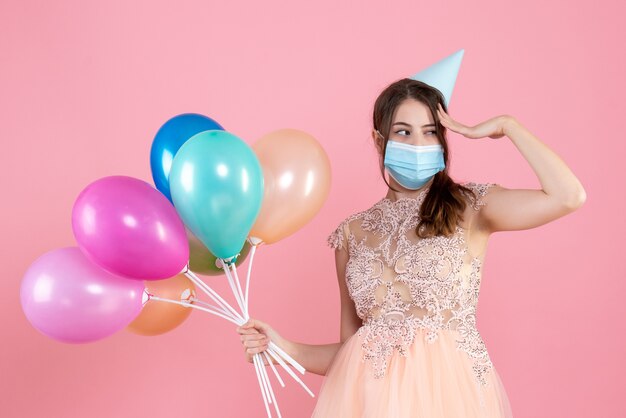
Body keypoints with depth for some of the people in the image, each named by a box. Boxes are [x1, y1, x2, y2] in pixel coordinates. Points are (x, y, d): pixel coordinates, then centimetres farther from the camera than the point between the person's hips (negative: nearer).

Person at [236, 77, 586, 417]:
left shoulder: (470, 207, 0)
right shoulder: (353, 233, 7)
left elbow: (569, 196, -16)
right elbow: (351, 346, 10)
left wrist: (507, 126, -5)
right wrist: (286, 349, -6)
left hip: (448, 388, -2)